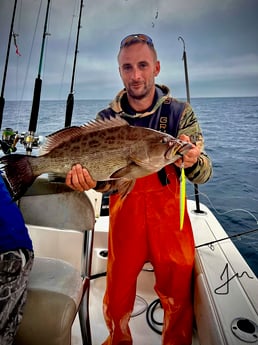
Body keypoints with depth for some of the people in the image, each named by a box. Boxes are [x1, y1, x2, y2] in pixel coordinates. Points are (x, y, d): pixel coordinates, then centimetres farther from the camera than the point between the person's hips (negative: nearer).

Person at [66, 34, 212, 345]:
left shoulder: (180, 112, -3)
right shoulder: (107, 118, -2)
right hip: (125, 217, 1)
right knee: (117, 298, 13)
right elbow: (105, 181, -4)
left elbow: (203, 174, -9)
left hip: (170, 217, 0)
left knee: (179, 299, 11)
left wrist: (192, 162, -32)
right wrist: (87, 178, -27)